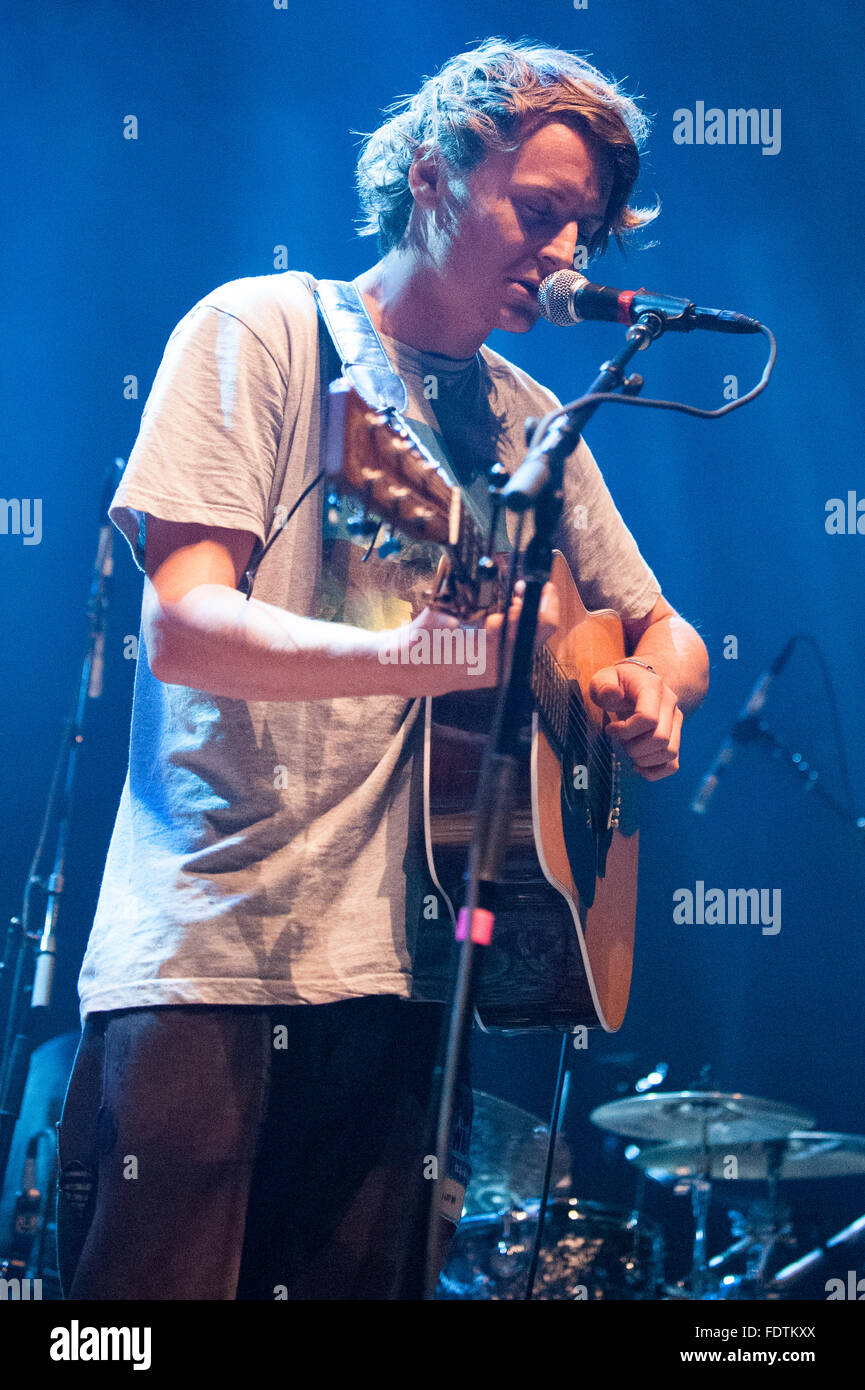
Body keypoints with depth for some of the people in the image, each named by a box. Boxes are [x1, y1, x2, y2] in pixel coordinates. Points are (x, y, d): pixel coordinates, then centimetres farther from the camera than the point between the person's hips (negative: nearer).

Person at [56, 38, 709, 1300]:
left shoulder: (527, 422, 16)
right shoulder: (262, 332, -2)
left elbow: (664, 631, 24)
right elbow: (184, 629, -14)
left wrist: (652, 687, -1)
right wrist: (424, 654, -31)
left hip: (400, 969, 5)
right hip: (210, 956, -5)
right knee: (158, 1288, -7)